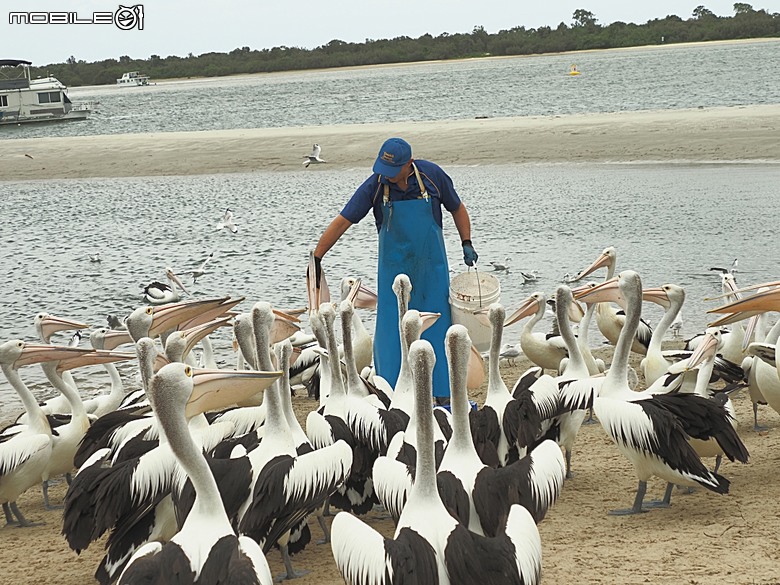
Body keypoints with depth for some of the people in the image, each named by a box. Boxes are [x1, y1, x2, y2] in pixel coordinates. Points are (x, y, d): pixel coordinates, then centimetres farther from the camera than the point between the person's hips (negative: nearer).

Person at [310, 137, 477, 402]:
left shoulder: (432, 175, -10)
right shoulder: (375, 186, -13)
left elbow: (457, 209, 7)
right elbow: (342, 222, -11)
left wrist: (466, 244, 0)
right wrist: (316, 258, -14)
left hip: (432, 267, 1)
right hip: (393, 268, -1)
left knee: (438, 327, 3)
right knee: (390, 331, -4)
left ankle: (444, 394, 10)